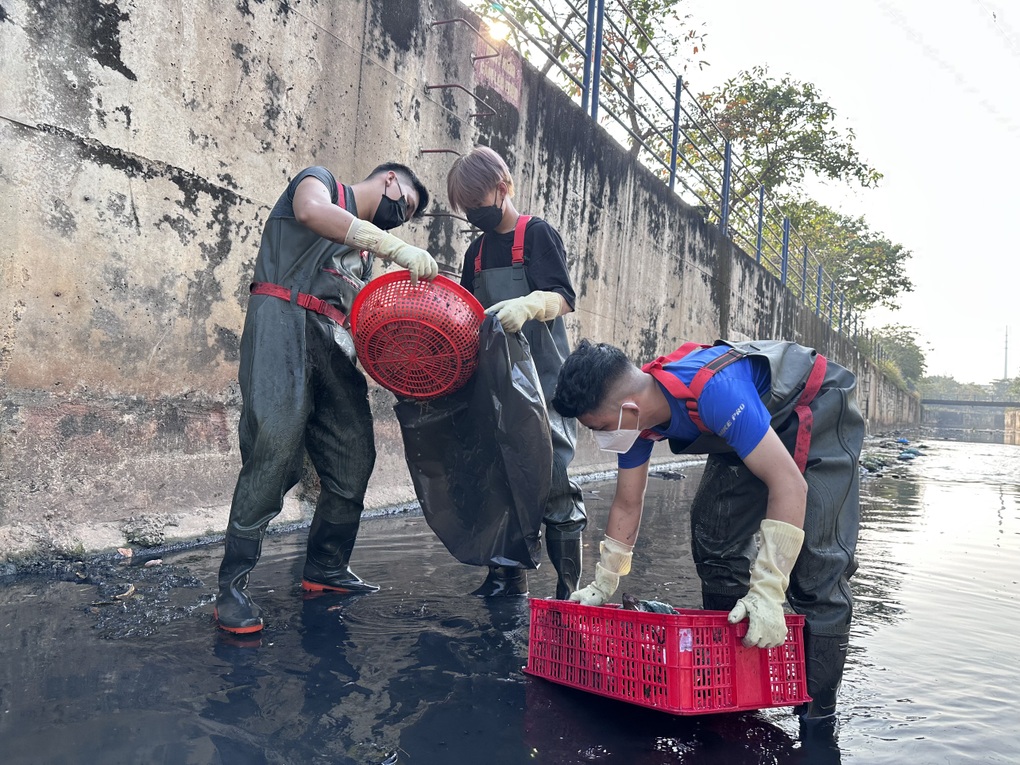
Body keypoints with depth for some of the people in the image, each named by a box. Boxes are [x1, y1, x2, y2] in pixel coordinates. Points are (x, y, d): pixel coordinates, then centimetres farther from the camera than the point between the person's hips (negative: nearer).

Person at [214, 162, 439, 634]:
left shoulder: (367, 249, 29)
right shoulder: (320, 182, 11)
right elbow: (312, 211, -16)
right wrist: (398, 249, -24)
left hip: (333, 342, 7)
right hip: (283, 321, -7)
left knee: (353, 458, 0)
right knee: (276, 447, -18)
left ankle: (325, 569, 16)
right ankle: (232, 586, -12)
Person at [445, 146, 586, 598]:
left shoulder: (538, 234, -2)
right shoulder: (478, 250, 18)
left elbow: (562, 299, -14)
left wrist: (527, 306, -33)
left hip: (542, 378, -7)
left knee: (551, 479, -8)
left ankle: (570, 587, 1)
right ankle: (509, 575, 20)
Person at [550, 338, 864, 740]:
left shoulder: (713, 391, -41)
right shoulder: (634, 413, -16)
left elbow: (790, 484, -41)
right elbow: (626, 505, -3)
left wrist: (766, 593, -44)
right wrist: (602, 586, 0)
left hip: (820, 411, -7)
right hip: (761, 421, 8)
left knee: (814, 565, -17)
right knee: (715, 538, 3)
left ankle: (818, 719, -5)